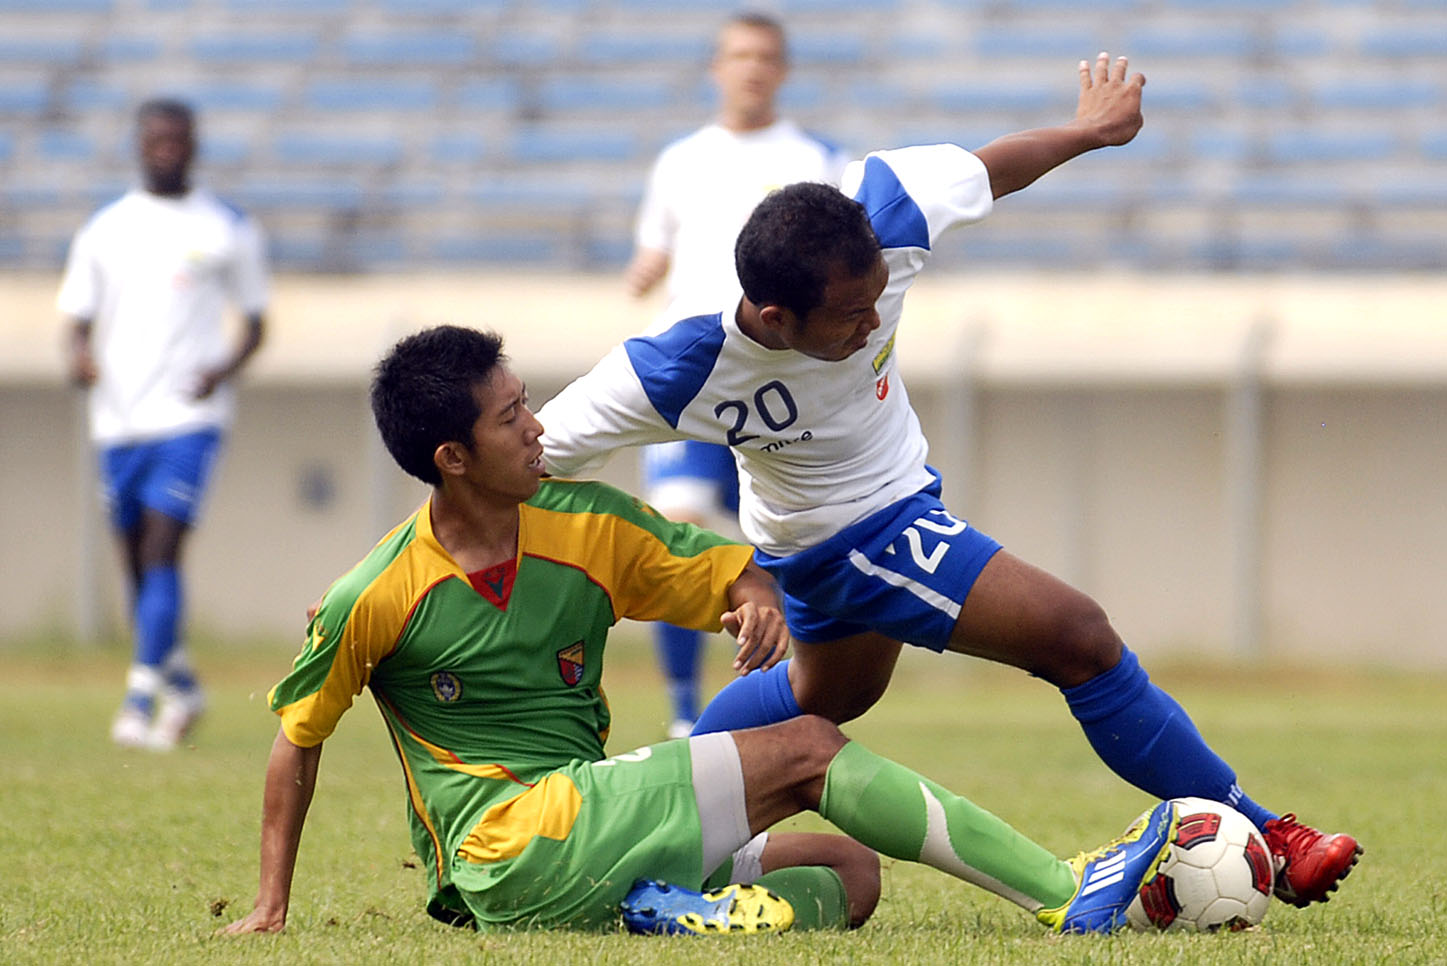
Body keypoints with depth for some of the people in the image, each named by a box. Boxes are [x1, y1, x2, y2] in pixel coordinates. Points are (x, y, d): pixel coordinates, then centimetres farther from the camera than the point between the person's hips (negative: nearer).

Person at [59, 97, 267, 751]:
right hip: (118, 419, 4)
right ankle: (181, 684, 28)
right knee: (137, 560, 9)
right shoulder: (104, 230, 10)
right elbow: (78, 317, 11)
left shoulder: (229, 231, 3)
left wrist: (226, 367, -11)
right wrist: (81, 356, -12)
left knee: (161, 550, -16)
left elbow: (254, 322, 9)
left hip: (189, 415, -4)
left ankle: (141, 698, -19)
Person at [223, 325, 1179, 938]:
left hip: (584, 843, 7)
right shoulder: (374, 600, -7)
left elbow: (731, 568, 14)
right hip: (504, 842, -7)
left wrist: (760, 599, -11)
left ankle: (716, 914, -28)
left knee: (854, 870, 0)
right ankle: (1063, 893, -24)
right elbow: (298, 741, 5)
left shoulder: (587, 526, 7)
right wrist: (271, 907, 4)